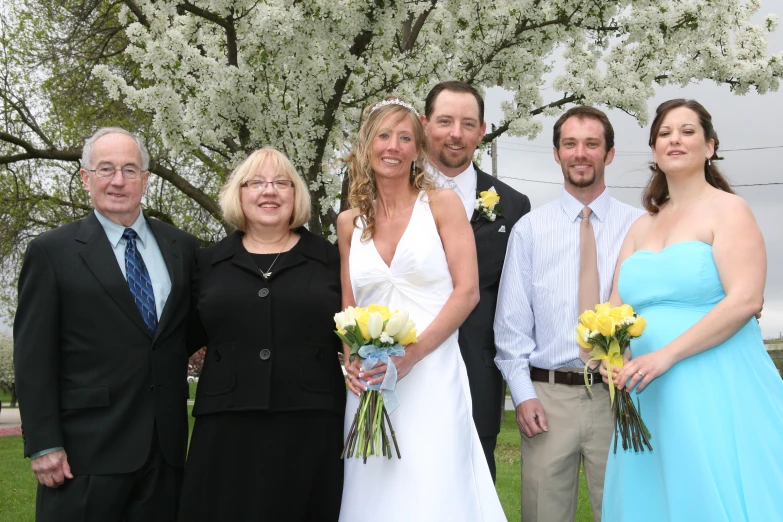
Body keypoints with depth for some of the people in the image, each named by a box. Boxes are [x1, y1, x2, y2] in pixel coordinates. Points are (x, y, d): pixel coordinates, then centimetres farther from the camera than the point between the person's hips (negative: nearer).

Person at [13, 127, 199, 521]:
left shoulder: (182, 247, 9)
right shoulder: (52, 251, -2)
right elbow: (33, 357, -5)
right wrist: (43, 444, -10)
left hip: (166, 446, 4)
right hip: (87, 449, -3)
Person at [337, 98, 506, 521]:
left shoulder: (442, 204, 2)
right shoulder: (350, 222, 12)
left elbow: (467, 291, -5)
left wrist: (412, 353, -14)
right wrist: (351, 360, -4)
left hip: (433, 377, -3)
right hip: (369, 383, 3)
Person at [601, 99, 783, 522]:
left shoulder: (727, 209, -2)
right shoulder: (641, 228, 16)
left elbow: (745, 300, -14)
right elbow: (615, 310, 12)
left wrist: (666, 354, -19)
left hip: (717, 391, -5)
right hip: (649, 395, 6)